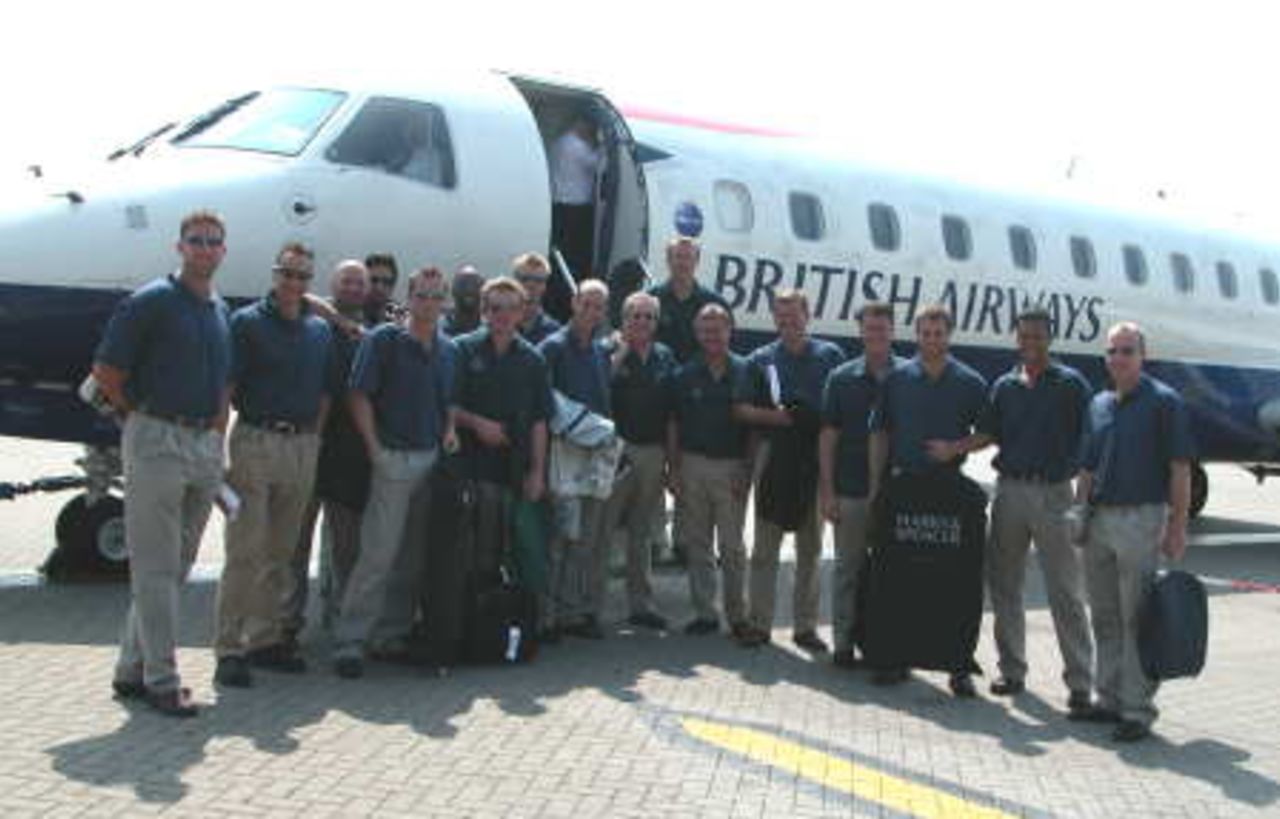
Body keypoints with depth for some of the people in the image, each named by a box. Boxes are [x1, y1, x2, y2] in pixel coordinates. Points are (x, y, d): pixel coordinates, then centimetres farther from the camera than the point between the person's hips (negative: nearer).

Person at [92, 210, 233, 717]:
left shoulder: (221, 312, 15)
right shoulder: (151, 302, -6)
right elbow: (106, 371, -7)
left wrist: (217, 432, 12)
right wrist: (144, 419, 0)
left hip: (206, 445, 7)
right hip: (158, 442, -7)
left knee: (176, 565, 11)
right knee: (156, 567, -4)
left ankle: (132, 669, 21)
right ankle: (160, 680, 1)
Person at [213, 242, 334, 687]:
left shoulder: (320, 329, 14)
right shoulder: (247, 322, -1)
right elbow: (226, 387, -5)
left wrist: (313, 437, 8)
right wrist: (222, 444, -12)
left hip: (303, 446, 5)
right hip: (256, 443, -5)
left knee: (281, 551, 11)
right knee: (244, 551, -6)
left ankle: (266, 639, 19)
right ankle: (229, 649, -3)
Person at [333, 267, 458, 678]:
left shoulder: (448, 349, 13)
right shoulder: (383, 340, -5)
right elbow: (359, 396, -8)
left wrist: (450, 429, 4)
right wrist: (374, 446, -13)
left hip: (432, 459, 6)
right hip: (394, 458, -6)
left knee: (414, 554, 10)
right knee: (378, 552, -9)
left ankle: (394, 633, 20)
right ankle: (350, 641, -4)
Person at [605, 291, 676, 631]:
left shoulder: (665, 357, 11)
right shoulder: (612, 352, -3)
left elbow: (672, 410, 13)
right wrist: (620, 352, -20)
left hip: (654, 452, 5)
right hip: (618, 450, -5)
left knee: (641, 532, 14)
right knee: (602, 529, -4)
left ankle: (641, 603, 21)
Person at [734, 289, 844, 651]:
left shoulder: (830, 356, 6)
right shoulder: (761, 360, 7)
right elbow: (741, 408, 3)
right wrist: (775, 416, -13)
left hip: (817, 459, 0)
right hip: (774, 458, 0)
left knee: (810, 549, 7)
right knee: (764, 549, 3)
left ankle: (805, 626, 15)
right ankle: (759, 623, 10)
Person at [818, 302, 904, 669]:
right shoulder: (842, 378, 2)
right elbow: (828, 436, 1)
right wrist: (827, 490, -4)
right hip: (851, 490, 0)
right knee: (848, 568, 7)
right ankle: (843, 643, 15)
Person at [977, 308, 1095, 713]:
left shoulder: (1070, 383, -1)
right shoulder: (1004, 386, 11)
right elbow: (988, 435, 14)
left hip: (1053, 493, -4)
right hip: (1009, 490, 5)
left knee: (1065, 592, -2)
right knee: (1003, 584, 10)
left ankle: (1080, 683, 2)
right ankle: (1012, 670, 22)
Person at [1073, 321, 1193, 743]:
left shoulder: (1164, 401, -4)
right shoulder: (1098, 405, 14)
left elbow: (1180, 468, -8)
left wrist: (1177, 525, -12)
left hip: (1141, 518, -6)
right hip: (1099, 519, 7)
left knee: (1137, 619, -4)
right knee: (1105, 618, 12)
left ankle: (1138, 710, 2)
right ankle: (1110, 699, 21)